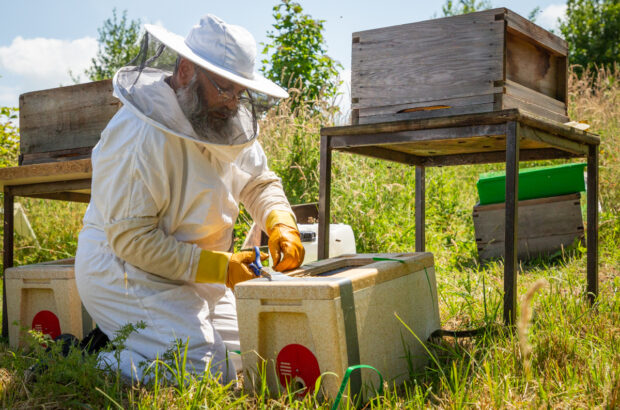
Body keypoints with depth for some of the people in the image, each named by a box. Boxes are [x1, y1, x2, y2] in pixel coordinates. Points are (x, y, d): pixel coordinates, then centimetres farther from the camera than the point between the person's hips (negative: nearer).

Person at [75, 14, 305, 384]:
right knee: (204, 371, -21)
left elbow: (260, 182, 11)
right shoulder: (140, 135, -25)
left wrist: (282, 224, -11)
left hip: (194, 273, 9)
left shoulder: (227, 122, 1)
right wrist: (217, 267, -25)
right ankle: (97, 364, -2)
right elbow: (130, 238, -25)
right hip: (126, 268, -9)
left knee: (241, 360, 6)